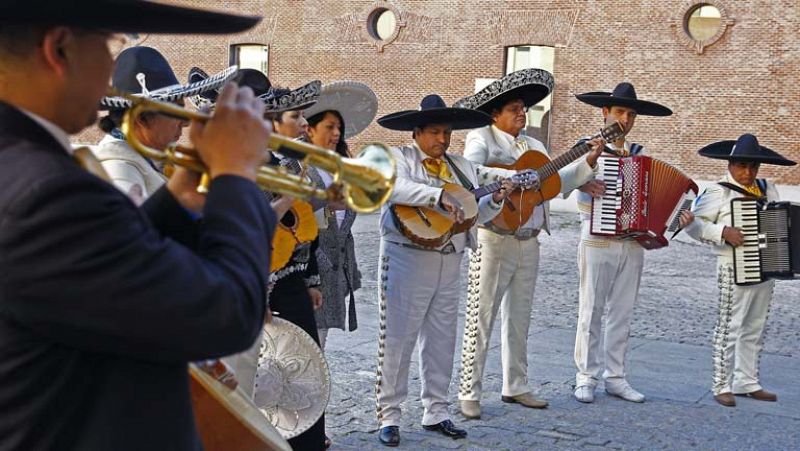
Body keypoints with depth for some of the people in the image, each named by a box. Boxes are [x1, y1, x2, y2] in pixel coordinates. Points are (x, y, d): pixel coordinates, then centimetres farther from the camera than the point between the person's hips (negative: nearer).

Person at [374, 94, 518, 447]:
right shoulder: (399, 157, 0)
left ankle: (435, 411, 24)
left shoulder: (462, 166, 16)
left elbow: (474, 214, 14)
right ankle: (389, 415, 9)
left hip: (450, 262, 6)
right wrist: (439, 195, -33)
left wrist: (494, 200, -6)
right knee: (398, 338, -1)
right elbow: (395, 186, -22)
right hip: (407, 257, -6)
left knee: (441, 339, 12)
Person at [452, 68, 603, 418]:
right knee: (481, 318, -3)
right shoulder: (482, 138, -4)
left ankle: (515, 387, 26)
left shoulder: (533, 146, 17)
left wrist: (588, 163, 7)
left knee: (519, 318, 14)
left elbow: (558, 182, 17)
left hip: (529, 242, 7)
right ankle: (469, 394, 4)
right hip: (494, 241, -7)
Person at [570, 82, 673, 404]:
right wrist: (583, 183, -29)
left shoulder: (640, 154, 12)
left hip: (633, 242, 5)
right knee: (591, 311, 2)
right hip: (597, 241, -4)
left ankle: (615, 378, 18)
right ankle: (586, 378, 10)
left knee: (622, 313, 9)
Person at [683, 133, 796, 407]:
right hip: (734, 271, -6)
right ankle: (722, 385, 8)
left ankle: (747, 383, 23)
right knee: (730, 327, -2)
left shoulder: (768, 190, 12)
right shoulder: (719, 192, -7)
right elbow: (692, 223, -15)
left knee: (754, 330, 13)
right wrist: (723, 232, -24)